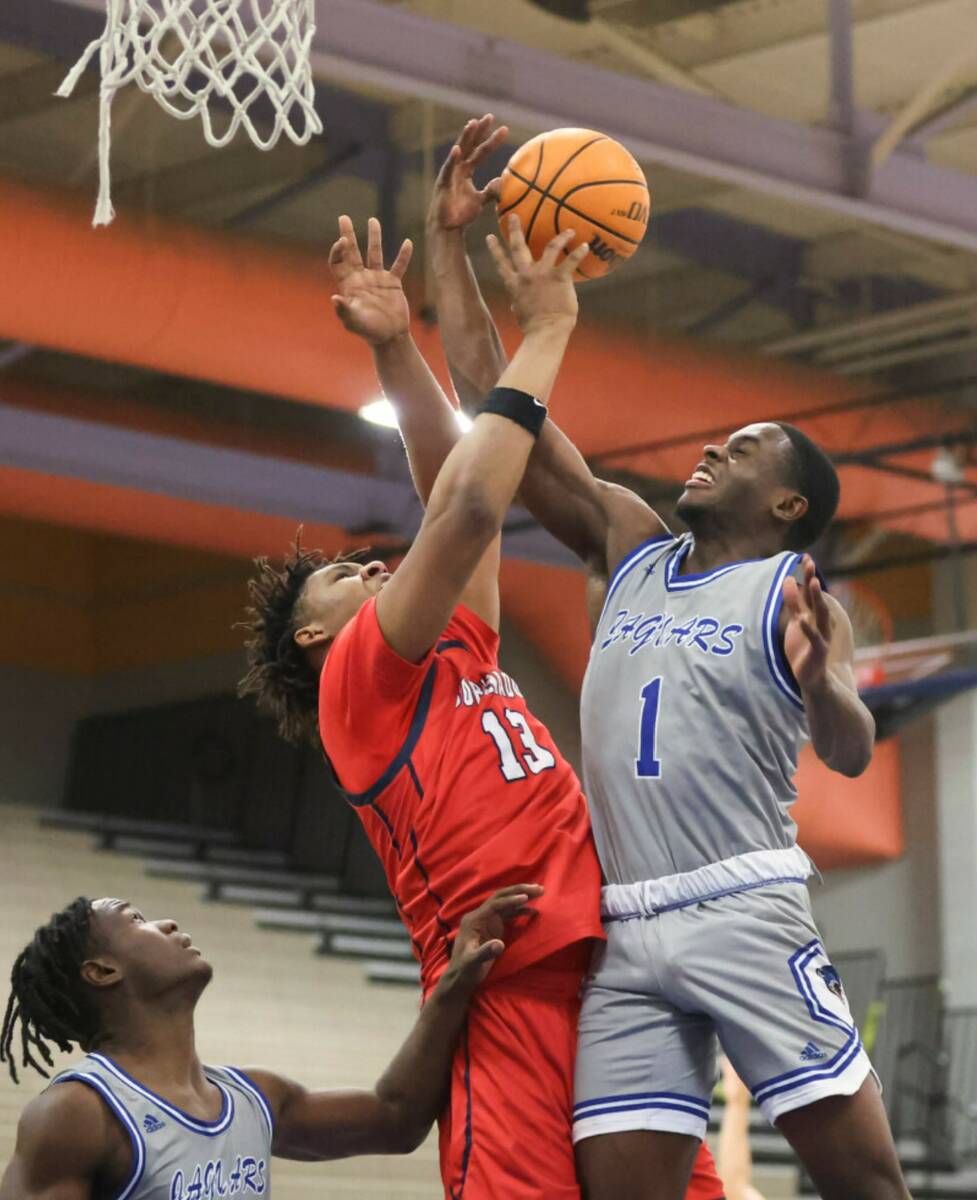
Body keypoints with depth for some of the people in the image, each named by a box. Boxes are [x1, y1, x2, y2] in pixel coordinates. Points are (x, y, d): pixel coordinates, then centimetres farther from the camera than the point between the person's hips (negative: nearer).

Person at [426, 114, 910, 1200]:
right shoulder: (627, 547, 19)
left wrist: (819, 685, -36)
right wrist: (449, 241, 13)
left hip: (744, 912, -4)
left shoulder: (797, 596, 4)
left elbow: (851, 752, -13)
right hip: (622, 929, 5)